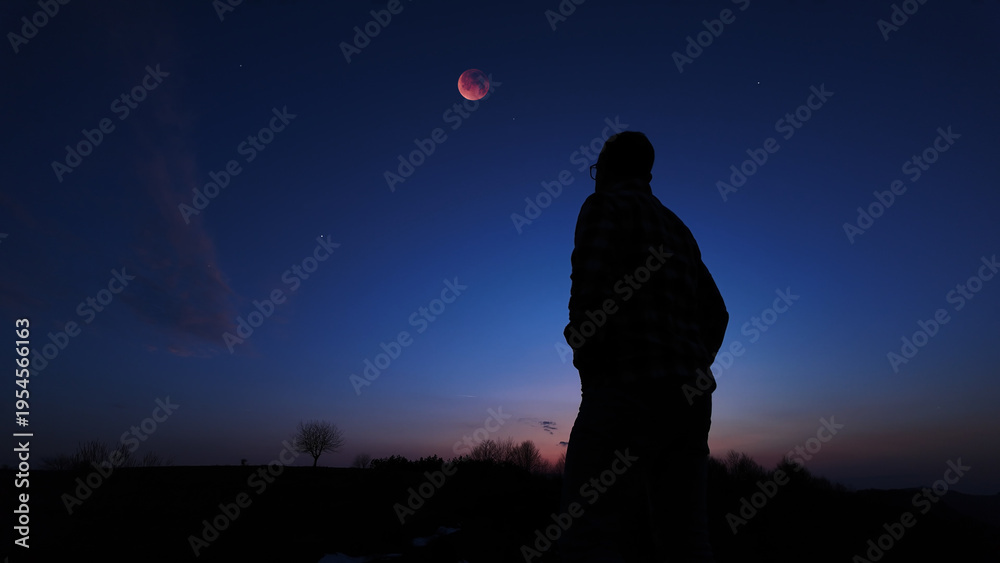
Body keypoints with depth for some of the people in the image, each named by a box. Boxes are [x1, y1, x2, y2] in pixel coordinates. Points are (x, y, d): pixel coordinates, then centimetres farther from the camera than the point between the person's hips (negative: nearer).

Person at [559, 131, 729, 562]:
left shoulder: (604, 206, 2)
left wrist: (588, 359, -4)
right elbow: (715, 315, 24)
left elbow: (590, 288, -15)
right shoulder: (677, 230, 25)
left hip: (627, 389, -8)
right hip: (687, 398, 9)